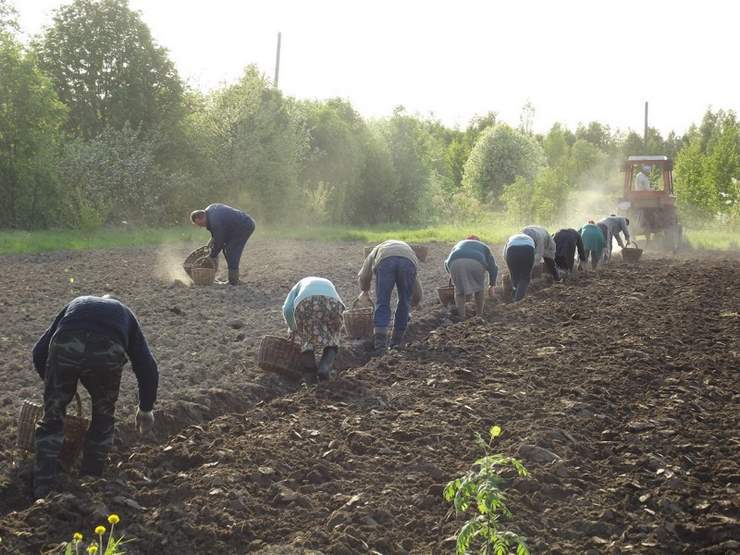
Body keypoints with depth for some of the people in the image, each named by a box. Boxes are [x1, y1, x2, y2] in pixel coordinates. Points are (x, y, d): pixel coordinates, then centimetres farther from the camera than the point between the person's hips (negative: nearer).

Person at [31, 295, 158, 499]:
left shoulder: (76, 305, 41)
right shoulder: (125, 314, 38)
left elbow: (39, 352, 33)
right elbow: (147, 367, 31)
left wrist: (54, 386, 47)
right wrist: (145, 409, 44)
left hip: (64, 347, 1)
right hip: (108, 352, 0)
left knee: (51, 420, 20)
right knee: (103, 418, 26)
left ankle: (42, 494, 19)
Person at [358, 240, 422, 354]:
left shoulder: (377, 250, 44)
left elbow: (363, 276, 42)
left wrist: (364, 291, 63)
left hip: (385, 260, -1)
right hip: (408, 261, 1)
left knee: (382, 303, 8)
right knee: (404, 303, 18)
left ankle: (379, 342, -3)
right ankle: (396, 341, 24)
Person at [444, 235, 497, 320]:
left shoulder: (459, 244, 44)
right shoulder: (483, 246, 40)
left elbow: (447, 263, 38)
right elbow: (493, 267, 33)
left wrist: (453, 276, 55)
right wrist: (491, 285, 43)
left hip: (455, 262, 1)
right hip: (476, 262, -1)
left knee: (459, 290, 21)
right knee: (479, 288, 24)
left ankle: (461, 317, 15)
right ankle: (479, 315, 27)